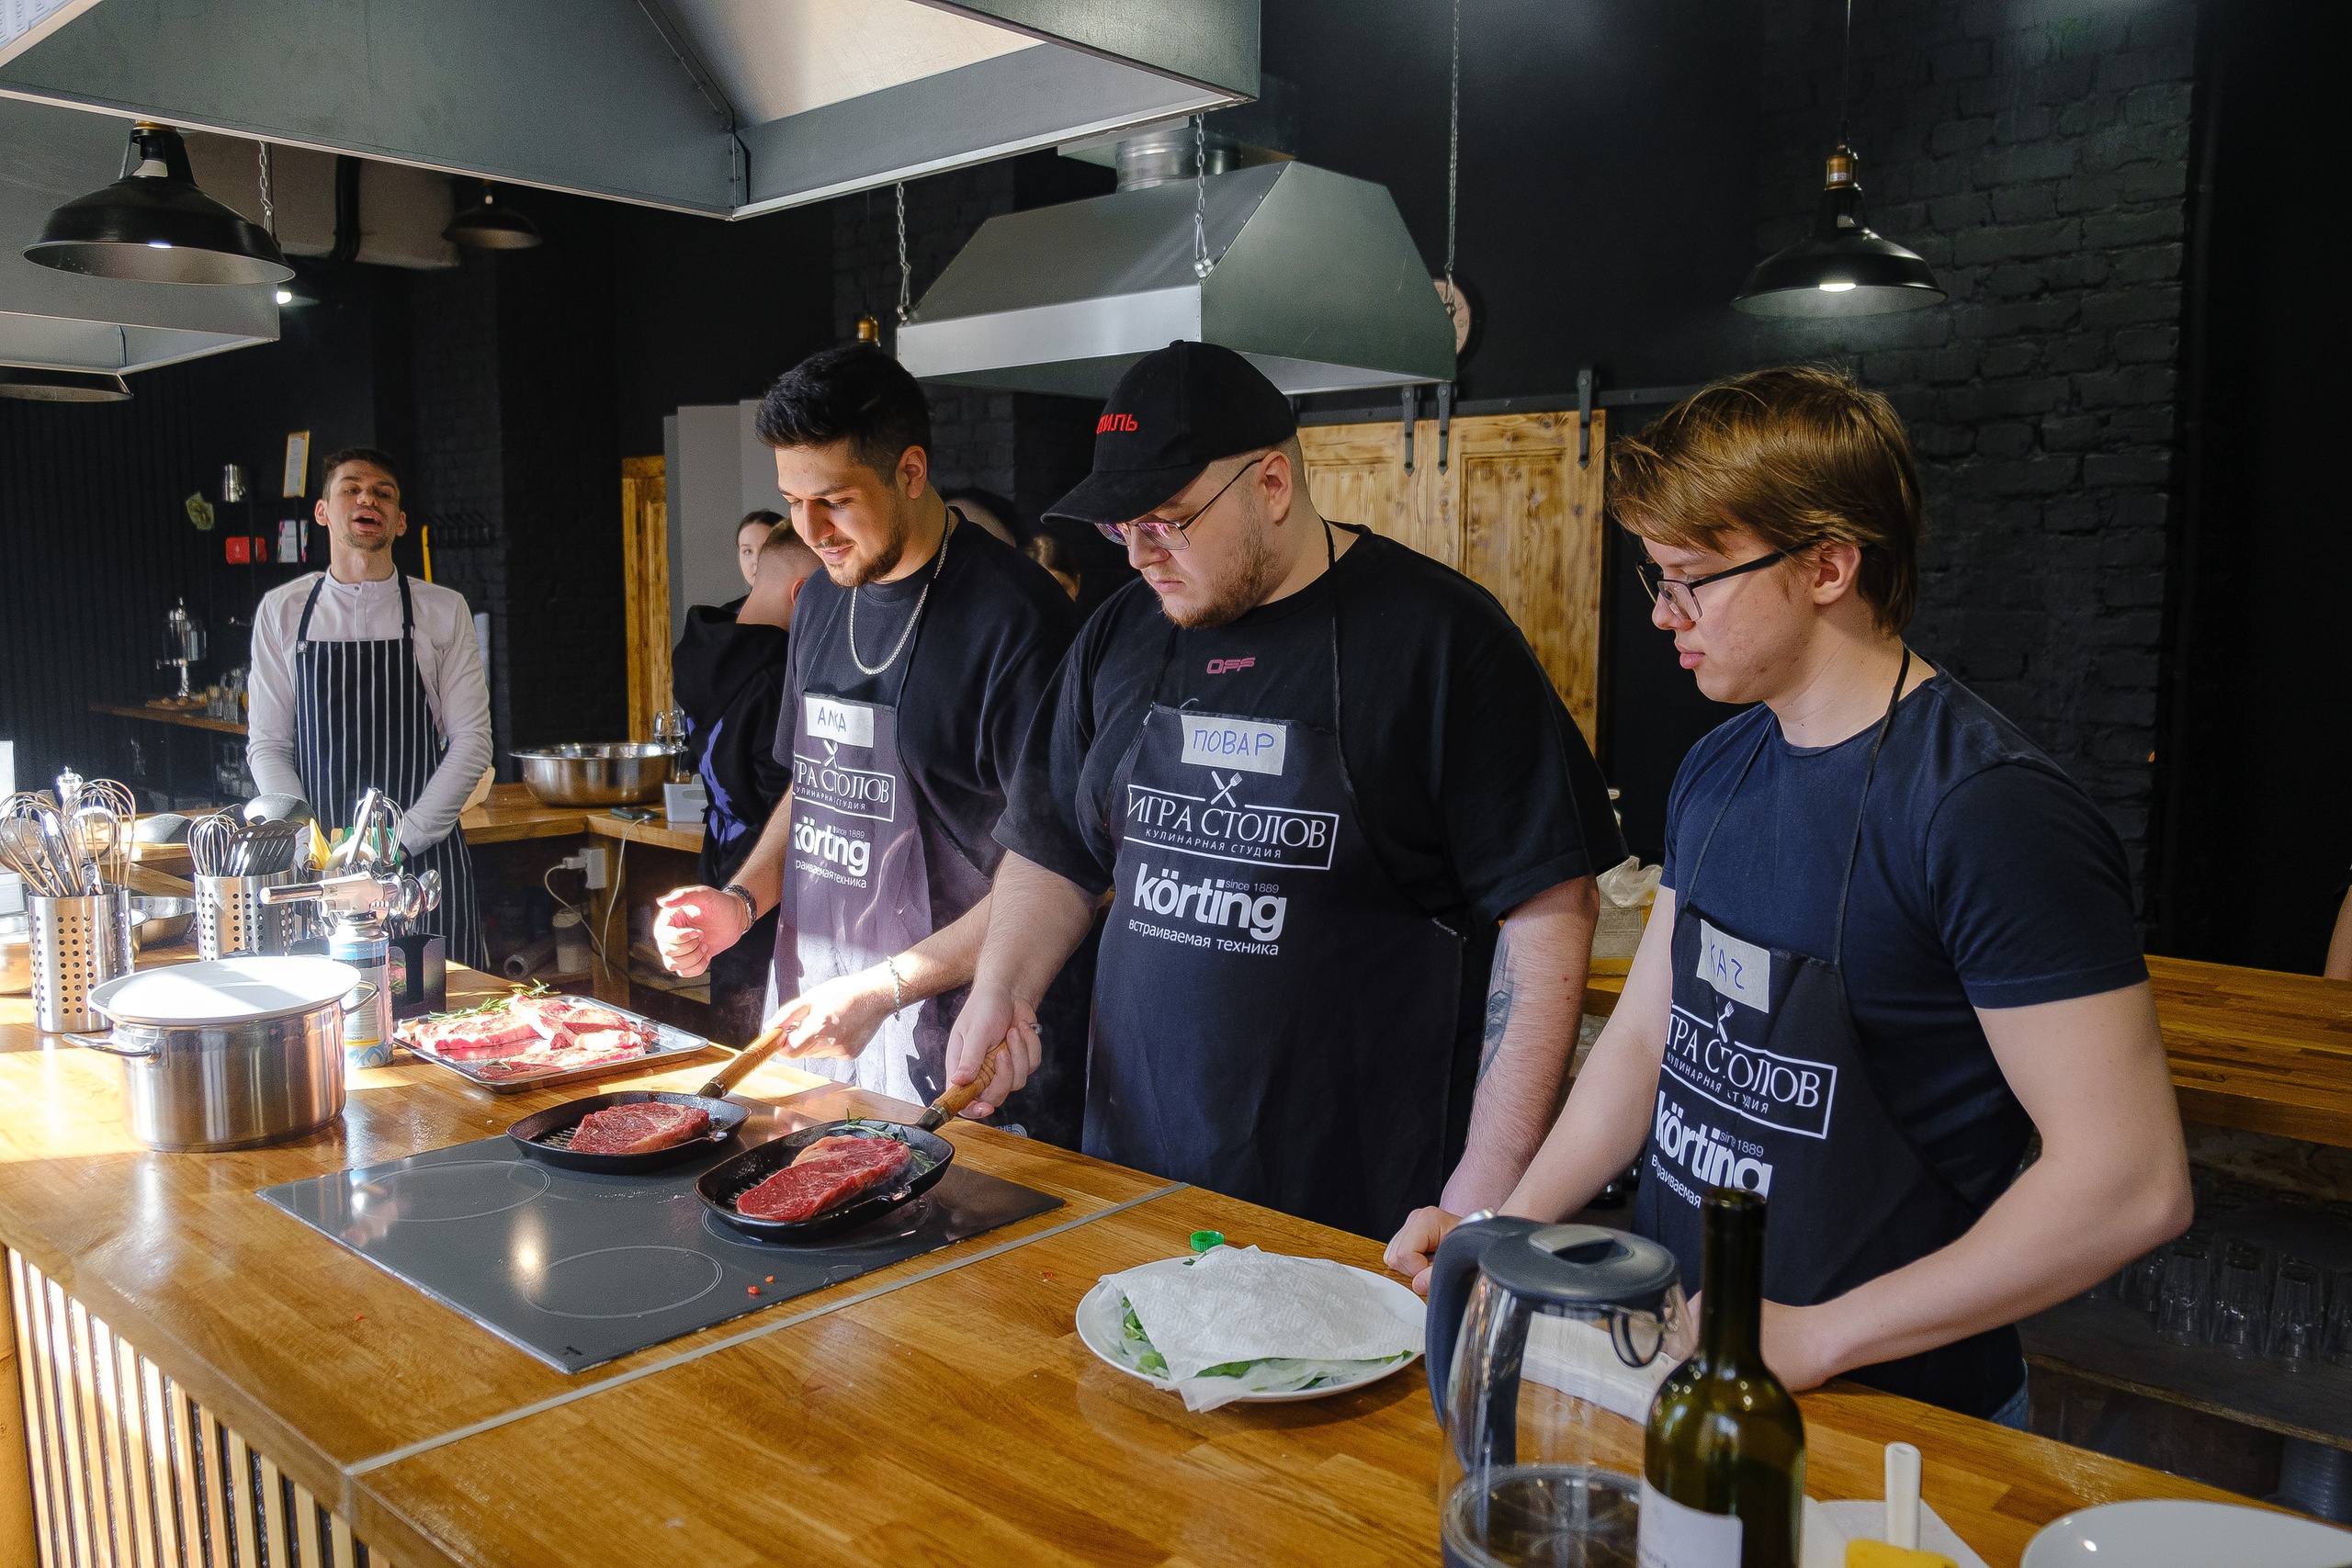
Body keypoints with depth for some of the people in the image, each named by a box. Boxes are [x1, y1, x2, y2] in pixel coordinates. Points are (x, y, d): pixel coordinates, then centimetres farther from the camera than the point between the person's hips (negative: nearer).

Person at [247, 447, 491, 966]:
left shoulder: (444, 611, 3)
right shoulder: (282, 611, 7)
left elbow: (472, 743, -1)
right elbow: (266, 745, 6)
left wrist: (398, 841, -10)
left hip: (424, 858, -1)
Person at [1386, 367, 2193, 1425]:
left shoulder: (1988, 807, -18)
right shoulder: (1715, 772, 6)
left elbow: (2132, 1183, -21)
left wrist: (1817, 1338, -18)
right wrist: (1508, 1225, 3)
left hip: (1887, 1409, -5)